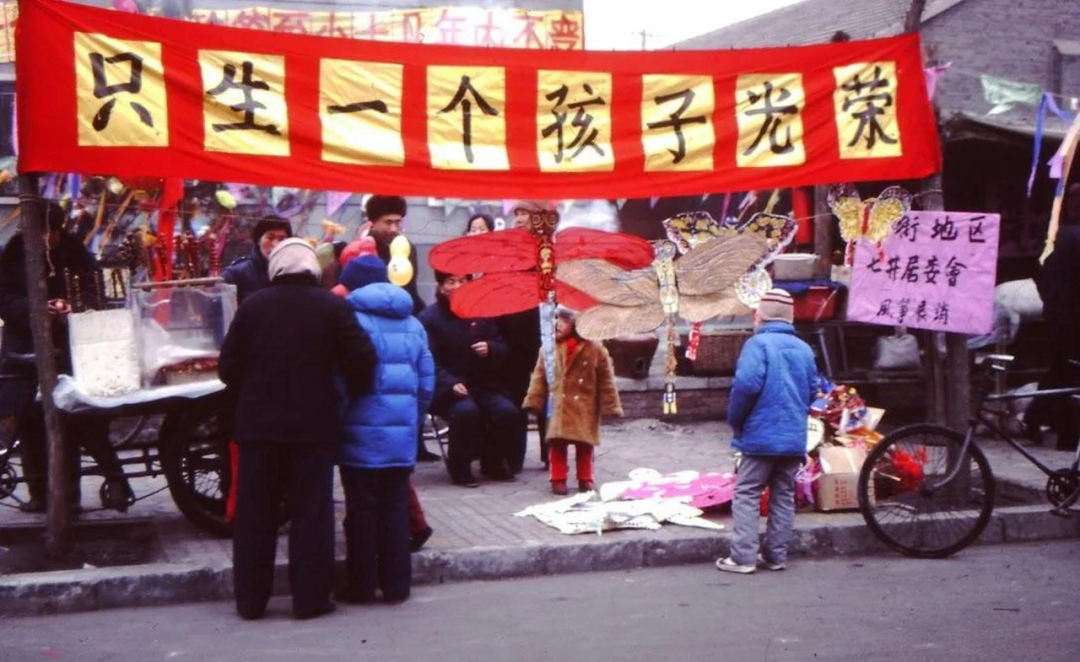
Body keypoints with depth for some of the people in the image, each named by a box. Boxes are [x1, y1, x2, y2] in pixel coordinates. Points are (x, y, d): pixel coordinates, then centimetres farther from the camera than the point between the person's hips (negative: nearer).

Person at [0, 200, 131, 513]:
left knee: (81, 419, -8)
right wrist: (34, 308, -22)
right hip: (26, 350, 2)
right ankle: (39, 491, 15)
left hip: (69, 348, -2)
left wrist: (72, 306, -21)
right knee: (31, 423, 5)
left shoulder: (73, 250, 1)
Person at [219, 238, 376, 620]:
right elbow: (362, 358, -10)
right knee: (311, 514, 4)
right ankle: (310, 599, 5)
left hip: (258, 425, 2)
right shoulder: (332, 307, -4)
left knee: (254, 514, 8)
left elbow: (228, 366, 1)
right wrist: (354, 390, 8)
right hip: (314, 426, -2)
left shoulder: (252, 305, 1)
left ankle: (250, 600, 13)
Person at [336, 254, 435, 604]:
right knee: (395, 508, 10)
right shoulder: (413, 324, 11)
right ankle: (396, 585, 13)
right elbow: (427, 381, 12)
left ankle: (361, 586, 8)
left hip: (362, 435, -5)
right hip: (402, 435, 5)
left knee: (362, 510, 3)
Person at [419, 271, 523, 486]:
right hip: (448, 390, -4)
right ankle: (460, 467, -11)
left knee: (508, 412, -22)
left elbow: (502, 351, 14)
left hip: (484, 386, 5)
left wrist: (490, 349, -10)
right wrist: (451, 384, -28)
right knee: (466, 411, -35)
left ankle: (493, 462, 6)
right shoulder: (429, 318, -3)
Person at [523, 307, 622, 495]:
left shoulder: (595, 350, -5)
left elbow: (606, 380, -3)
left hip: (584, 408, -1)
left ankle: (585, 479, 21)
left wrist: (610, 406, -6)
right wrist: (534, 401, -1)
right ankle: (558, 479, 12)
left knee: (584, 445, 7)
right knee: (557, 444, 1)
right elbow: (540, 377, 5)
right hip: (558, 407, 1)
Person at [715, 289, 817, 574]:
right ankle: (776, 555, 16)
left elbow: (747, 385, -22)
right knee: (784, 496, 12)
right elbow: (812, 390, 12)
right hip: (794, 436, 6)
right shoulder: (803, 348, 9)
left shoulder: (758, 344, -11)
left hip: (761, 435, -6)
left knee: (747, 494, 0)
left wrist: (735, 420, -8)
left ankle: (743, 557, -4)